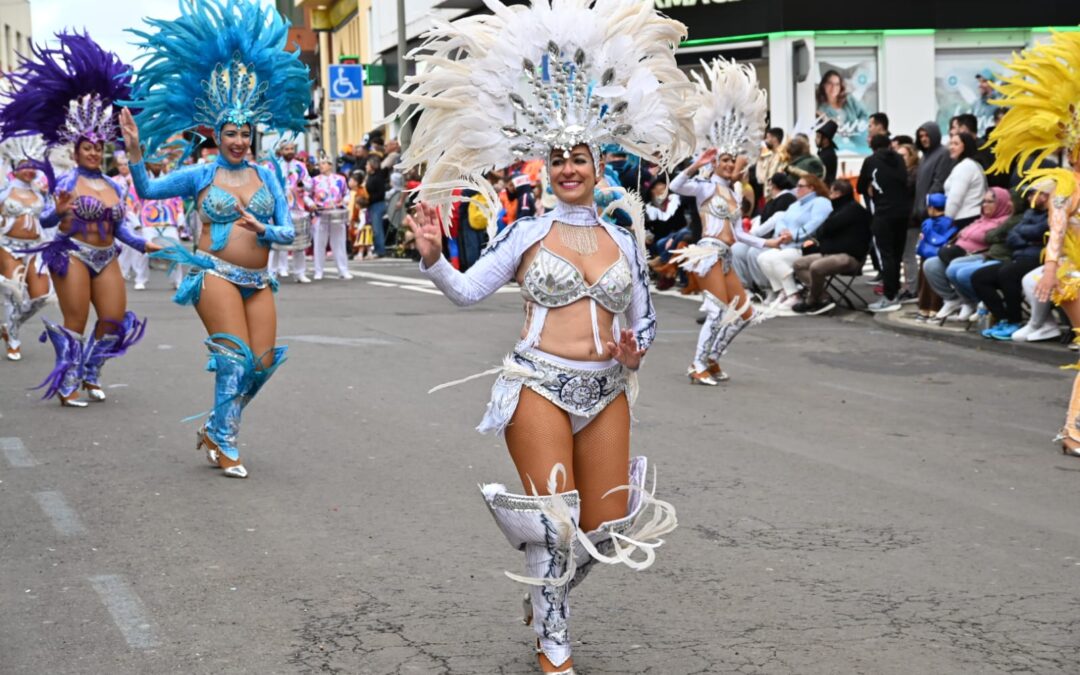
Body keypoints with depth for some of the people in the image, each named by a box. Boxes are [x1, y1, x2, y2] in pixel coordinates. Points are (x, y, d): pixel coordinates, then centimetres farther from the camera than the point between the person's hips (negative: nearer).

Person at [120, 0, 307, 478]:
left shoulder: (265, 176, 9)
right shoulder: (202, 175, 2)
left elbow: (288, 232, 6)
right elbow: (149, 190, -3)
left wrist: (262, 229, -14)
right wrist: (135, 151, -17)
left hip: (257, 279, 4)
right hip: (215, 273, -4)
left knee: (263, 361, -2)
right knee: (235, 356, -14)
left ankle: (215, 430, 18)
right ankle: (224, 443, -1)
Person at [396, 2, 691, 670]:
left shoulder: (625, 243, 10)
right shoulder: (528, 233, 1)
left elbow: (646, 322, 16)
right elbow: (468, 290, -5)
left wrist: (634, 351, -5)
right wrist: (433, 258, -23)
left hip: (606, 392, 4)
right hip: (539, 386, -4)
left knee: (606, 530, 5)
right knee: (556, 521, -5)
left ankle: (544, 594, 36)